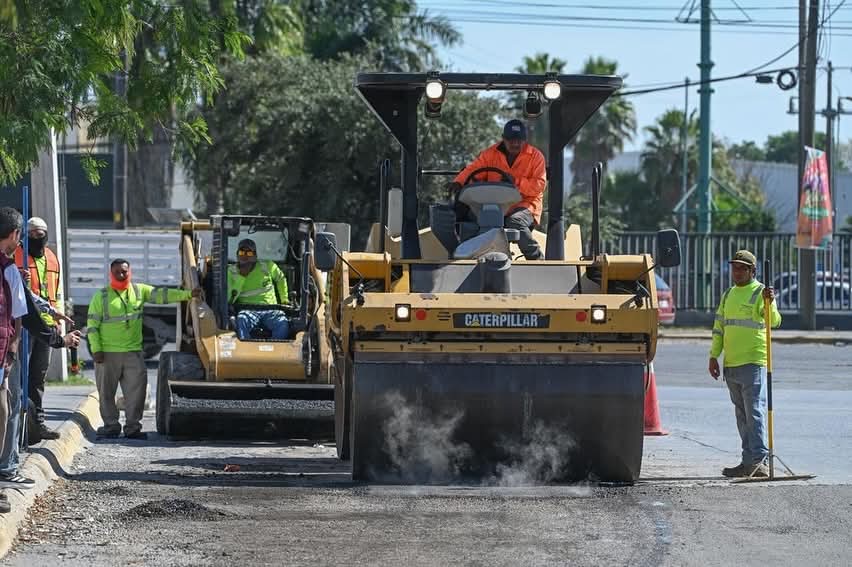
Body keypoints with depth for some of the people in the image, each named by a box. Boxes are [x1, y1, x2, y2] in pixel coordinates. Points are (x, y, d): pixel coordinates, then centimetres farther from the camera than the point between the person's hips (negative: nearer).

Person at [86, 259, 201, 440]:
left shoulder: (139, 291, 9)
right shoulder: (101, 296, 0)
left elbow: (162, 295, 4)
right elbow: (92, 325, -1)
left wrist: (188, 294, -5)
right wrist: (96, 349, -9)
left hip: (133, 352, 2)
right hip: (107, 353, -2)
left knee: (136, 389, -3)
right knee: (107, 392, 2)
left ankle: (133, 427, 2)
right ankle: (111, 426, 12)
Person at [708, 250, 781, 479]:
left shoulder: (760, 293, -5)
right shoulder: (728, 295, 18)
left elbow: (774, 321, -20)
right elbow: (719, 327, 21)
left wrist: (770, 302, -38)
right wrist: (714, 356, 15)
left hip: (753, 363, -8)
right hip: (731, 365, 8)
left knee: (755, 412, -12)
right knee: (742, 415, 10)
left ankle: (756, 460, -15)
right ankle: (755, 463, 14)